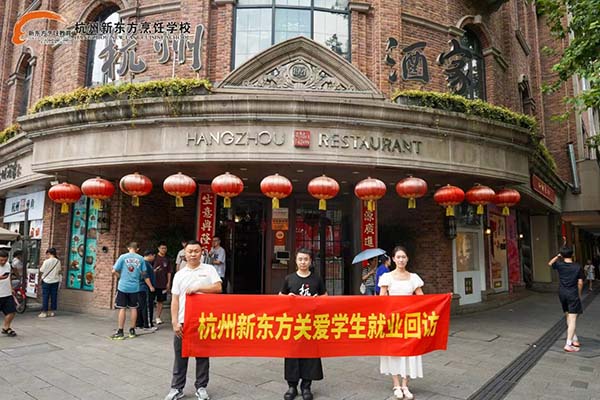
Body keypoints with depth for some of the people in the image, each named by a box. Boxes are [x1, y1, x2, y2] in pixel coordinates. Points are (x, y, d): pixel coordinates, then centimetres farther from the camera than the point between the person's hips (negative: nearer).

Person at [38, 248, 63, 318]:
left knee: (45, 296, 3)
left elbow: (41, 270, -5)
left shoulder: (46, 261, -13)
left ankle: (44, 312, 4)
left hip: (46, 281, -4)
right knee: (54, 296, 8)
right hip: (55, 281, 4)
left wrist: (42, 264, 9)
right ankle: (52, 311, 14)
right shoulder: (58, 261, -2)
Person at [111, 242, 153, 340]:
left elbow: (114, 271, -5)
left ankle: (120, 332, 7)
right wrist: (151, 286, 19)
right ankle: (132, 330, 20)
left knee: (122, 308, 4)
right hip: (135, 287, 2)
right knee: (133, 308, 11)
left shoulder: (123, 257, -3)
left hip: (123, 287, -1)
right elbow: (144, 274, 6)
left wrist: (119, 277, 14)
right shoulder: (140, 258, 1)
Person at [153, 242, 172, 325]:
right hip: (153, 283, -3)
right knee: (151, 300, 2)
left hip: (163, 284, 3)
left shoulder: (167, 259, 6)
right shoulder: (155, 257, -3)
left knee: (161, 301, 8)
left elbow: (169, 272, 8)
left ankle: (158, 317, 17)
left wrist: (168, 283, 5)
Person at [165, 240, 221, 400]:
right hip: (183, 321, 2)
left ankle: (201, 387, 22)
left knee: (202, 354, 8)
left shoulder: (209, 269, 2)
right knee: (180, 356, 8)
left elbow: (218, 288, -8)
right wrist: (175, 322, -3)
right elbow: (175, 300, 5)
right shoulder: (179, 274, 7)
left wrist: (198, 288, -17)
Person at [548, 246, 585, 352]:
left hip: (562, 294, 3)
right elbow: (580, 283, -4)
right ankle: (568, 345, -10)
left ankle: (574, 339, 27)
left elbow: (550, 263, 20)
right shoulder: (578, 267, -7)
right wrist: (579, 294, 8)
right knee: (573, 319, -4)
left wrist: (557, 256, 22)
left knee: (568, 317, 19)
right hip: (573, 294, -3)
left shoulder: (559, 265, -2)